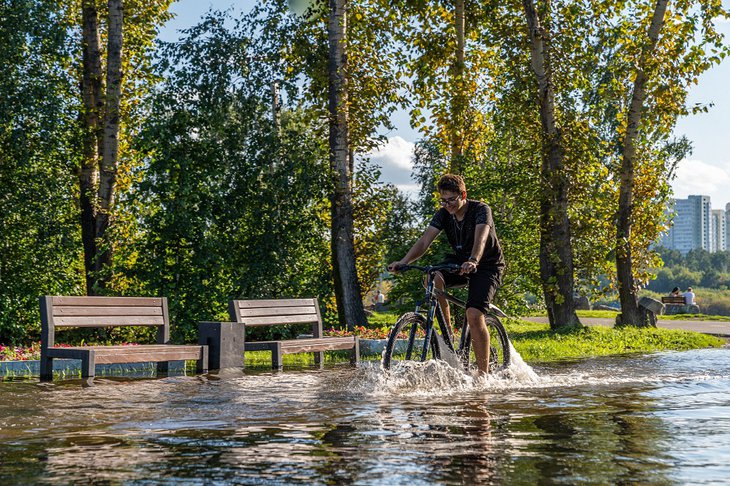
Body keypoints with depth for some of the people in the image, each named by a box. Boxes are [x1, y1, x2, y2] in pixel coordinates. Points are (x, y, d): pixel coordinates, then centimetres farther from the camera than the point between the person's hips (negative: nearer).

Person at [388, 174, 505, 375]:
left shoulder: (481, 210, -21)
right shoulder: (444, 214, -7)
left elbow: (480, 239, -39)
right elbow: (424, 241, -18)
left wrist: (473, 261, -60)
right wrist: (403, 262, -35)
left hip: (487, 266, -5)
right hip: (460, 261, 5)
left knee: (474, 315, -24)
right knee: (432, 278, -27)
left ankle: (484, 373, -14)